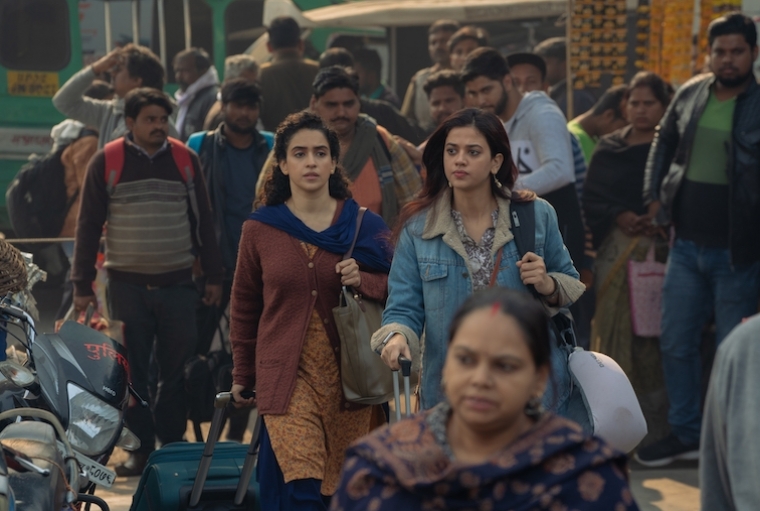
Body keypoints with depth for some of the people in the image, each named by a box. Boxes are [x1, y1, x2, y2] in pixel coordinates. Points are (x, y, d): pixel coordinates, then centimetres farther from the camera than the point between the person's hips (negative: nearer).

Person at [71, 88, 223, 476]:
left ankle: (172, 441, 17)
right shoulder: (106, 162, -2)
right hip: (127, 284, -1)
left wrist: (213, 275, 8)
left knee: (176, 369, 5)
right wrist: (83, 284, -3)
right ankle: (141, 448, 10)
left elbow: (202, 221, 10)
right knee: (133, 372, 3)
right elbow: (88, 226, 0)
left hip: (178, 284, 2)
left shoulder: (185, 160, 5)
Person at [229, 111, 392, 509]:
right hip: (287, 373, -1)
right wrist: (242, 376, 16)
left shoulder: (364, 225, 4)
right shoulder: (260, 229, 5)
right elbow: (244, 308, 13)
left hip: (348, 374, 1)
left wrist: (362, 281, -12)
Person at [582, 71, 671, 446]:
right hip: (616, 249, 3)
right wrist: (618, 217, -8)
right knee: (614, 330, 1)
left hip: (662, 248, -3)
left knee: (654, 335, -6)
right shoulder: (609, 148, 12)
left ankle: (656, 431, 1)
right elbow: (591, 198, 8)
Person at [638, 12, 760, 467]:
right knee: (676, 343, 12)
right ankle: (686, 433, 27)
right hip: (687, 245, 5)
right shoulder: (691, 94, 4)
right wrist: (654, 195, 11)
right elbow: (664, 143, 20)